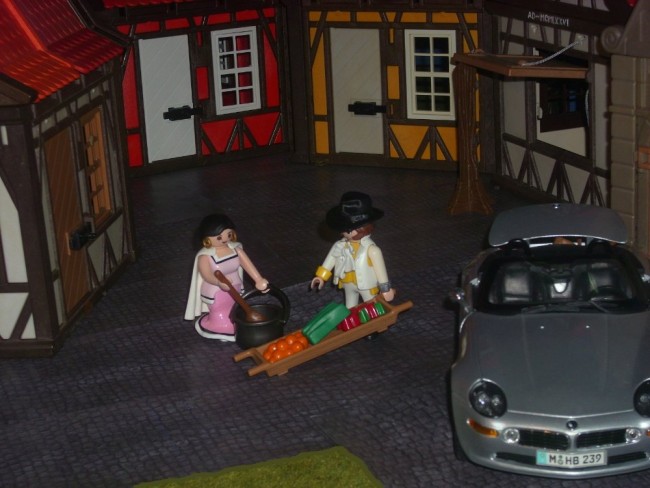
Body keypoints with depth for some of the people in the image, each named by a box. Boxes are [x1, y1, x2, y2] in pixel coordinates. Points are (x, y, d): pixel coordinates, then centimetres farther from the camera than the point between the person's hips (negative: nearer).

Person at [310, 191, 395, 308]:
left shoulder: (371, 249, -29)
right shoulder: (341, 246, -14)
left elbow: (380, 268, -21)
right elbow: (331, 258, 1)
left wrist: (386, 288, -15)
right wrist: (321, 276, 7)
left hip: (367, 286, -5)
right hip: (348, 284, 5)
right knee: (350, 310, 25)